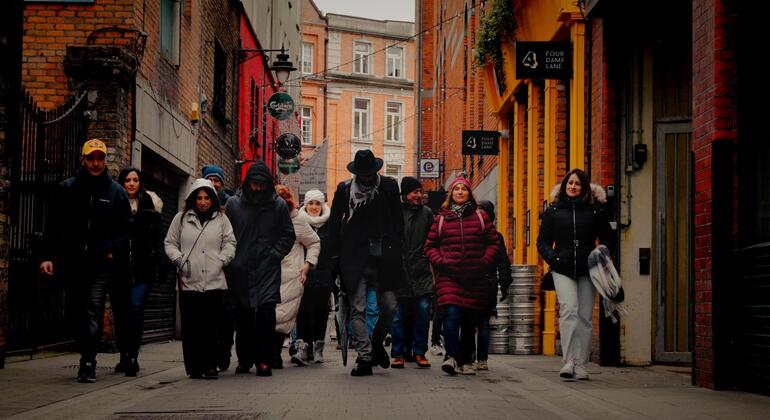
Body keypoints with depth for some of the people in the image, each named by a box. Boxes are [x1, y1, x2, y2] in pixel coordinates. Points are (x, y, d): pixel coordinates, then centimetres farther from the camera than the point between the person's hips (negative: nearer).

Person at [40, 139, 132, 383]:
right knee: (77, 313, 9)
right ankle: (86, 357, 23)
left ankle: (88, 363, -10)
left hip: (102, 263, -2)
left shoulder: (116, 192, 6)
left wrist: (114, 251, -8)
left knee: (94, 310, -10)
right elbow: (54, 226, 4)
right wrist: (49, 256, -5)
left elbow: (125, 227, 7)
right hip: (74, 262, 2)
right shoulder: (67, 189, 7)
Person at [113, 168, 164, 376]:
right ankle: (124, 356, 15)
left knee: (135, 307, -13)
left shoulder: (149, 205, 9)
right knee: (120, 310, 4)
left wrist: (157, 260, 0)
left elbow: (157, 237, 9)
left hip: (142, 267, -1)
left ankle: (132, 357, -12)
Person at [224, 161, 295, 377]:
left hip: (267, 270, -2)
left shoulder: (279, 205, 4)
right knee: (242, 317, 7)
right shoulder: (233, 204, 6)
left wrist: (275, 254, -2)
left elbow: (288, 235, 10)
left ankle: (264, 360, -6)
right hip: (240, 270, 2)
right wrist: (230, 259, 1)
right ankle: (244, 359, 19)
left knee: (266, 314, -12)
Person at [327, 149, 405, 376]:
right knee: (357, 310, -3)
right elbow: (334, 223, 8)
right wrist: (337, 254, 1)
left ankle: (376, 343, 25)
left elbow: (397, 220, 9)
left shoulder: (389, 186, 5)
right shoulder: (344, 189, 4)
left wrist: (395, 249, 1)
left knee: (389, 307, 0)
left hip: (383, 259, 1)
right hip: (355, 261, -1)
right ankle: (364, 357, 0)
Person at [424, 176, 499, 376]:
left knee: (470, 320, 6)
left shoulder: (480, 217, 9)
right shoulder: (442, 218, 8)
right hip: (449, 276, -1)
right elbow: (430, 245, 10)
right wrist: (440, 262, -5)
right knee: (452, 314, -19)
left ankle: (466, 360, 17)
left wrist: (484, 262, -4)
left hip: (475, 277, 1)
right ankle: (451, 356, -18)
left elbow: (492, 242, 10)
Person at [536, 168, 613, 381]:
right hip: (563, 270, -1)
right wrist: (552, 258, -5)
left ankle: (581, 365, 9)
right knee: (569, 310, -18)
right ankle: (569, 361, -18)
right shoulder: (553, 211, 8)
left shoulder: (595, 210, 7)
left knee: (585, 317, 2)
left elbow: (607, 239, 15)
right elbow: (543, 241, 12)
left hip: (587, 270, 1)